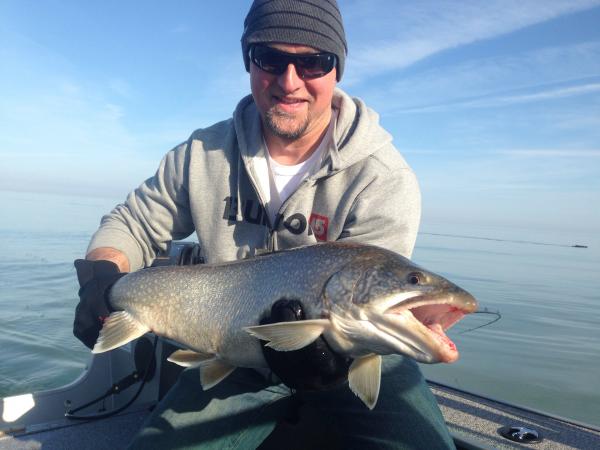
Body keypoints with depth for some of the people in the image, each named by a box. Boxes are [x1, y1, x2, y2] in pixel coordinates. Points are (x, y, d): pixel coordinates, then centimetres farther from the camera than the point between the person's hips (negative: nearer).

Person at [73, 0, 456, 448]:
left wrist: (328, 350, -41)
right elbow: (132, 225, 5)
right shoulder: (204, 155, -6)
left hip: (355, 363, -1)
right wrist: (102, 276, -16)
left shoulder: (386, 181, -18)